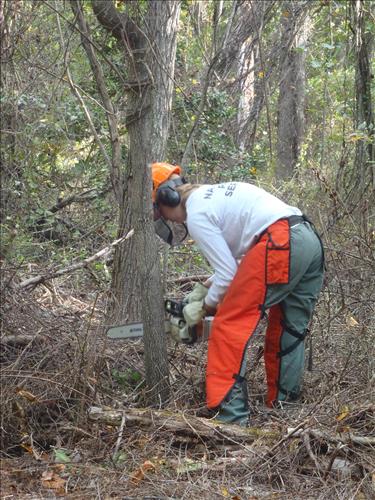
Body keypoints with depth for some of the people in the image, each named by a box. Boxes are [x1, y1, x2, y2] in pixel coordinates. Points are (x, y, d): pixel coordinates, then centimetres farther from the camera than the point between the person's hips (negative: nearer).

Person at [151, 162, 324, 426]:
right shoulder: (216, 194, 29)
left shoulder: (196, 215, 1)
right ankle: (283, 406, 25)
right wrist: (204, 287, 29)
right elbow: (240, 259, 32)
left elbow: (228, 275, 0)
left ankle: (229, 415, -10)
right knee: (290, 332, 19)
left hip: (280, 245, -10)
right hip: (311, 239, 10)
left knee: (230, 325, -4)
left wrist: (204, 307, 15)